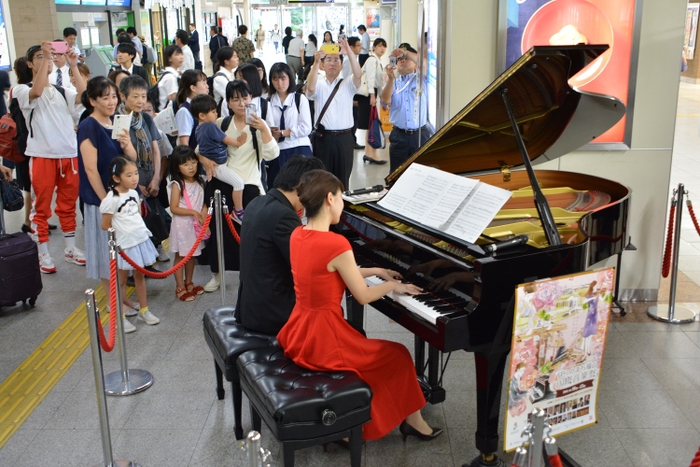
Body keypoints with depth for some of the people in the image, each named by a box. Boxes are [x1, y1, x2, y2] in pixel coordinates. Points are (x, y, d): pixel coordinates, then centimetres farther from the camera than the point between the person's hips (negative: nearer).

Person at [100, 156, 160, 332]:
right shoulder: (111, 199, -19)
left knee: (140, 275, 16)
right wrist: (123, 233, -5)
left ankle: (144, 310, 28)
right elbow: (105, 226, -14)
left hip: (141, 240, 6)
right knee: (122, 279, 6)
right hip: (124, 245, -6)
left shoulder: (134, 193, 3)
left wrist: (137, 229, 6)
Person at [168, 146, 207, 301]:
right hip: (182, 225, -5)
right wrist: (193, 212, -20)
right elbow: (174, 208, -15)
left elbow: (204, 202, 9)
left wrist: (204, 213, -11)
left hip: (196, 225, 5)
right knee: (180, 256, 4)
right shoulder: (177, 185, -12)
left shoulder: (200, 183, 3)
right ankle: (180, 288, 12)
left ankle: (189, 283, 30)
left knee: (192, 255, 16)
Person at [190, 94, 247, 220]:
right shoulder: (211, 127, -20)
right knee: (239, 182, -17)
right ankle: (238, 212, -12)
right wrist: (239, 142, 0)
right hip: (218, 166, -11)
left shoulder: (199, 128, 10)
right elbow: (226, 140, -14)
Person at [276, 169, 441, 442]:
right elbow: (363, 296, -13)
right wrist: (394, 286, 5)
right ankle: (412, 420, 33)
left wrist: (375, 271, 21)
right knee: (398, 355, 14)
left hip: (300, 333, 8)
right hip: (323, 342, -8)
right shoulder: (336, 244, -23)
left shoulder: (298, 235, 3)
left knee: (363, 345, 32)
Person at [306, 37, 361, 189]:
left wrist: (349, 52, -27)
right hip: (323, 138, 0)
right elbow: (310, 88, -17)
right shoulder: (319, 86, 6)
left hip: (344, 138, 1)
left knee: (342, 178, 7)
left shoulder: (348, 84, 8)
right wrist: (316, 62, -29)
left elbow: (358, 75, -13)